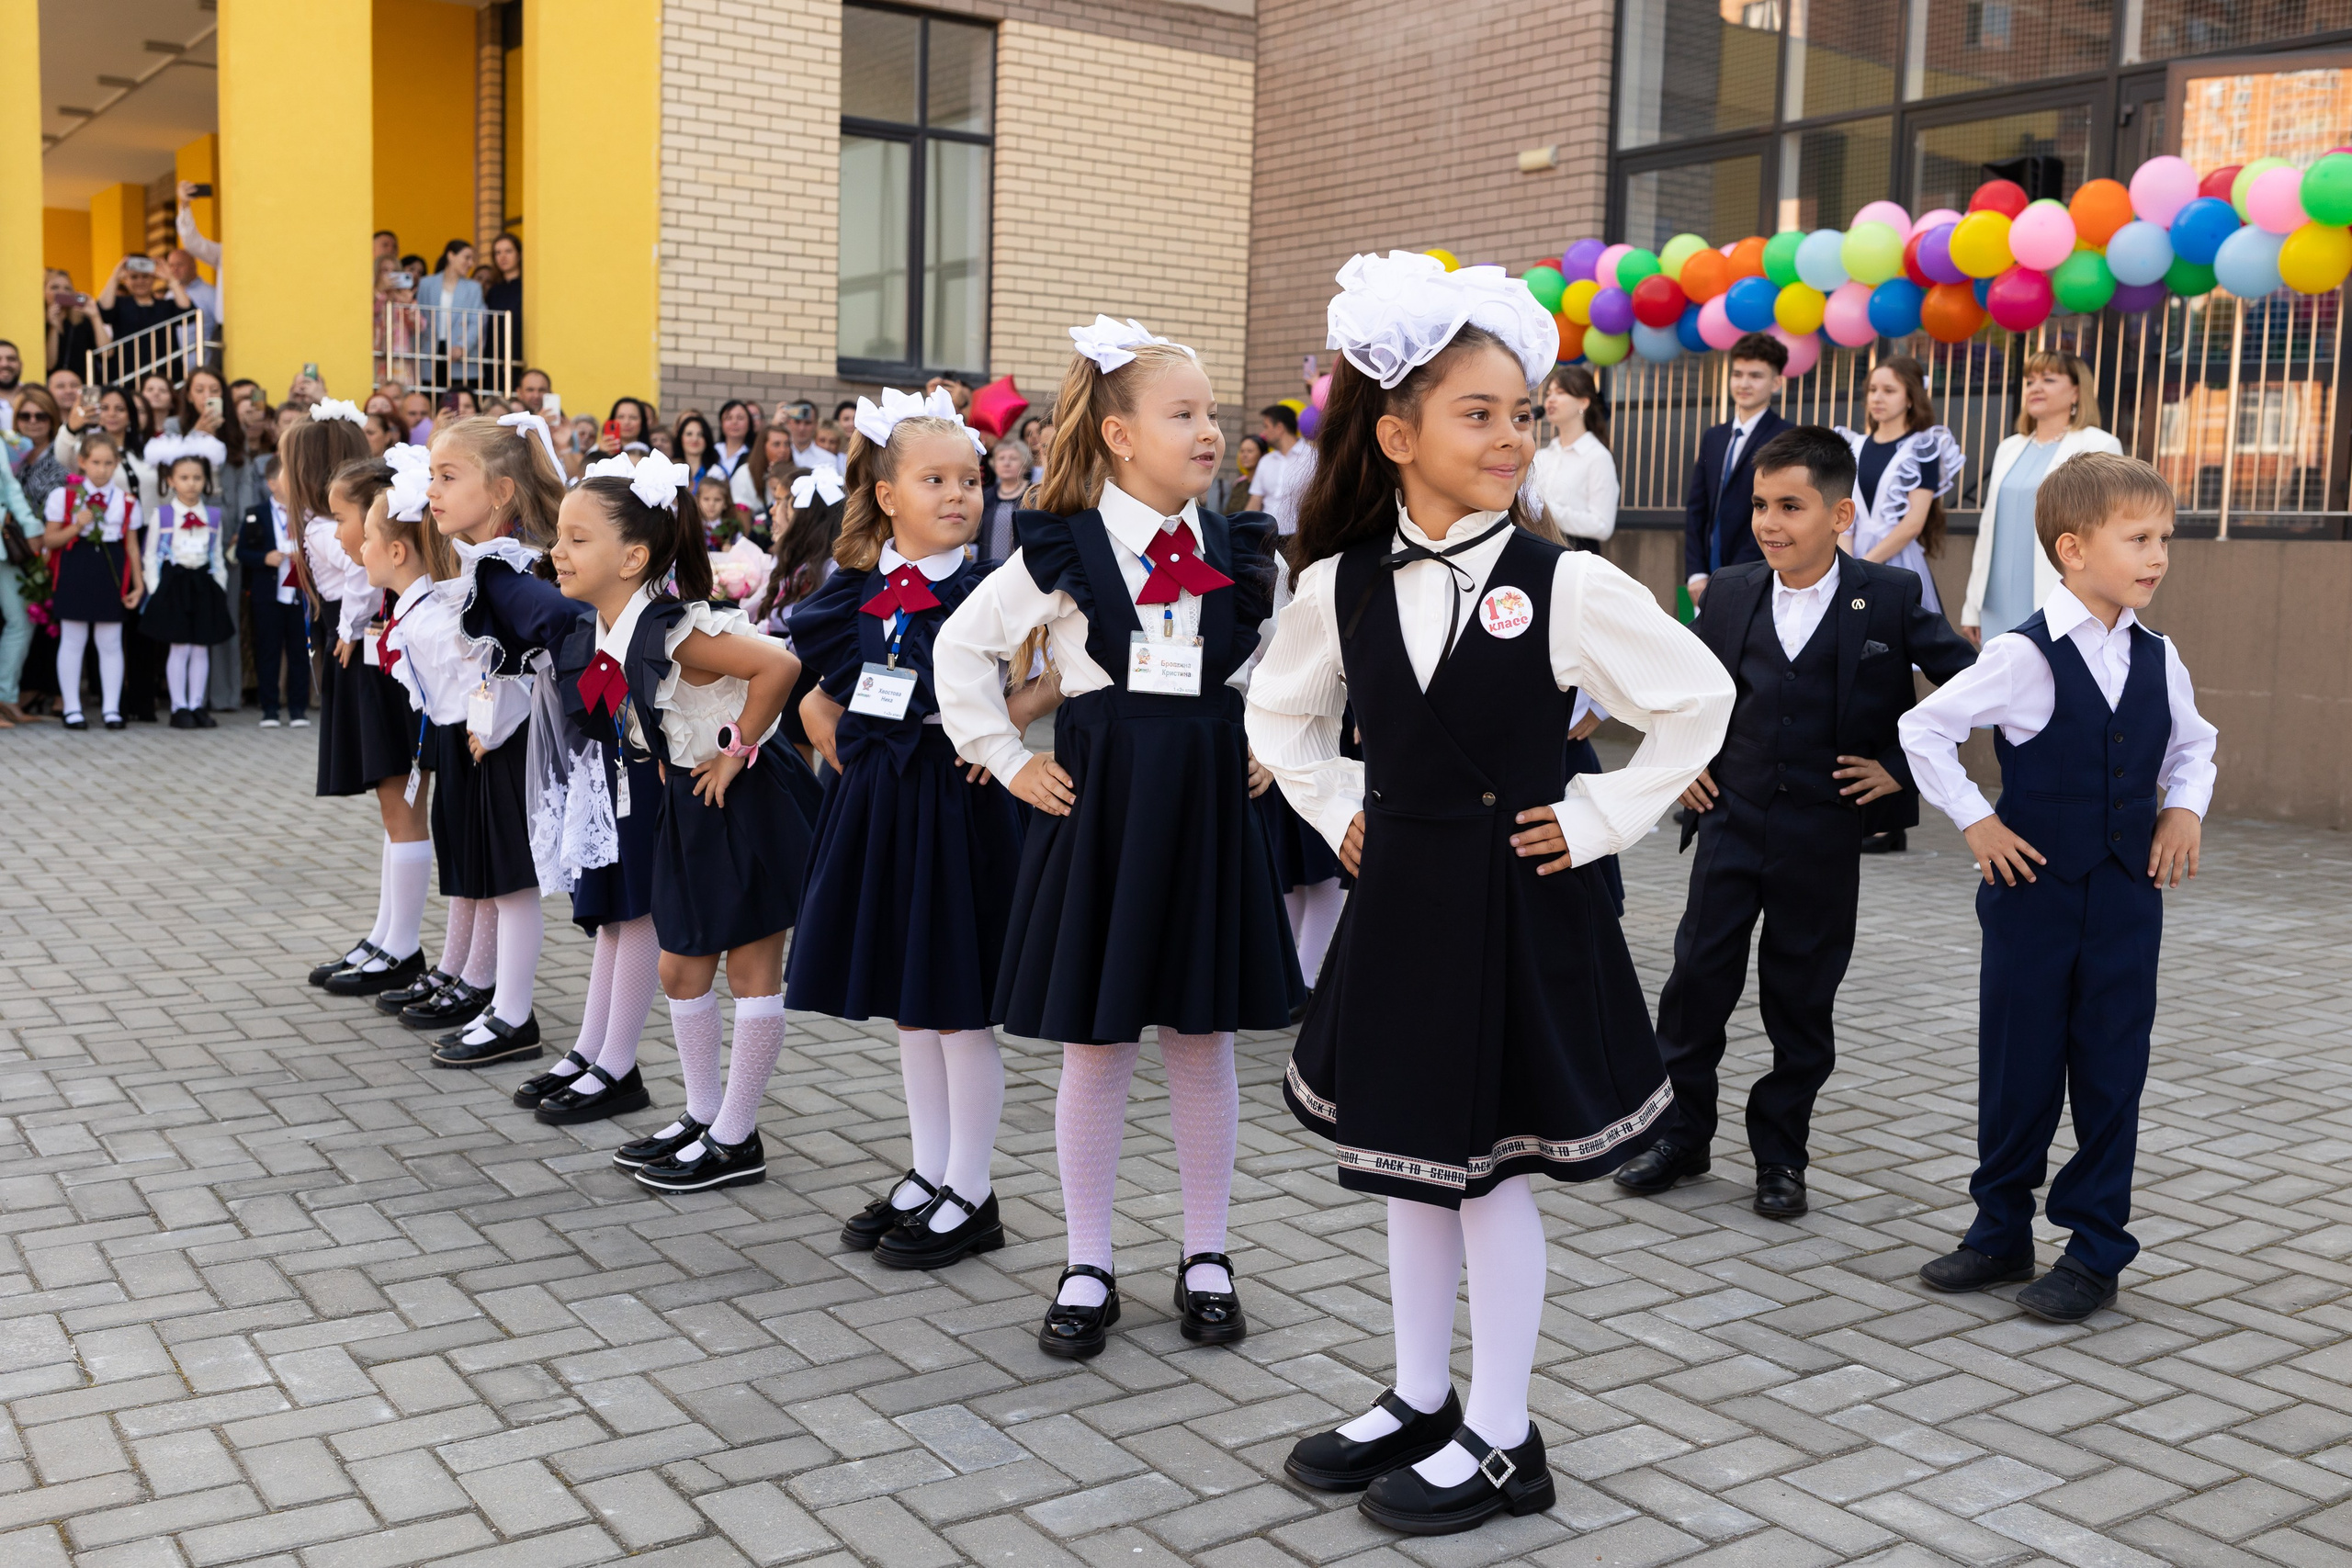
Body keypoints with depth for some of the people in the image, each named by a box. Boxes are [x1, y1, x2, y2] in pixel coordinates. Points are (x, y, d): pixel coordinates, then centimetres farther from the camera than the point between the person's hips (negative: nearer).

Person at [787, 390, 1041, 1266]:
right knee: (906, 1005, 13)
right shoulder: (859, 595, 6)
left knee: (960, 1008, 1)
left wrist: (1011, 716, -18)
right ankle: (927, 1173, 27)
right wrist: (843, 749, 5)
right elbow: (820, 699, 19)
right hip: (878, 806, 5)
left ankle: (970, 1195, 13)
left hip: (955, 802, -5)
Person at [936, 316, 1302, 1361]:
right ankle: (1088, 1267, 18)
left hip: (1205, 806, 3)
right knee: (1095, 1046, 4)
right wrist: (1009, 763, -1)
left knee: (1203, 1041, 9)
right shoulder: (1065, 551, -5)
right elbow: (961, 649, 2)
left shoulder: (1239, 554, 5)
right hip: (1099, 804, -2)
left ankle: (1206, 1255, 24)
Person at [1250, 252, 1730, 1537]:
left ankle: (1499, 1440, 20)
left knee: (1491, 1168, 4)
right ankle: (1419, 1400, 33)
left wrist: (1601, 817, -5)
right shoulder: (1340, 584, -1)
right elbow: (1279, 711, 16)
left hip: (1520, 904, -4)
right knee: (1407, 1159, 15)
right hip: (1399, 902, 4)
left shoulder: (1565, 586, -11)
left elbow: (1699, 700, -2)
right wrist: (1339, 810, 6)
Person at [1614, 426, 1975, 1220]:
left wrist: (1901, 767, -7)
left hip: (1824, 835, -2)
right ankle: (1681, 1134, 20)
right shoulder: (1730, 592, 2)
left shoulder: (1891, 598, -7)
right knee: (1697, 977, 4)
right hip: (1732, 819, 3)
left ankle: (1780, 1155, 22)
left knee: (1803, 1000, 8)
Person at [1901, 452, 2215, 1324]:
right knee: (2018, 1069, 7)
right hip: (2036, 891, -4)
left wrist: (2185, 806, 5)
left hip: (2127, 894, 4)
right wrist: (1973, 820, -9)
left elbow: (2192, 742, 22)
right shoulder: (2023, 657, -12)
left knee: (2111, 1073, 6)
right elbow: (1923, 729, -8)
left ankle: (2096, 1249, 17)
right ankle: (2002, 1231, 24)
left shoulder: (2157, 659, 4)